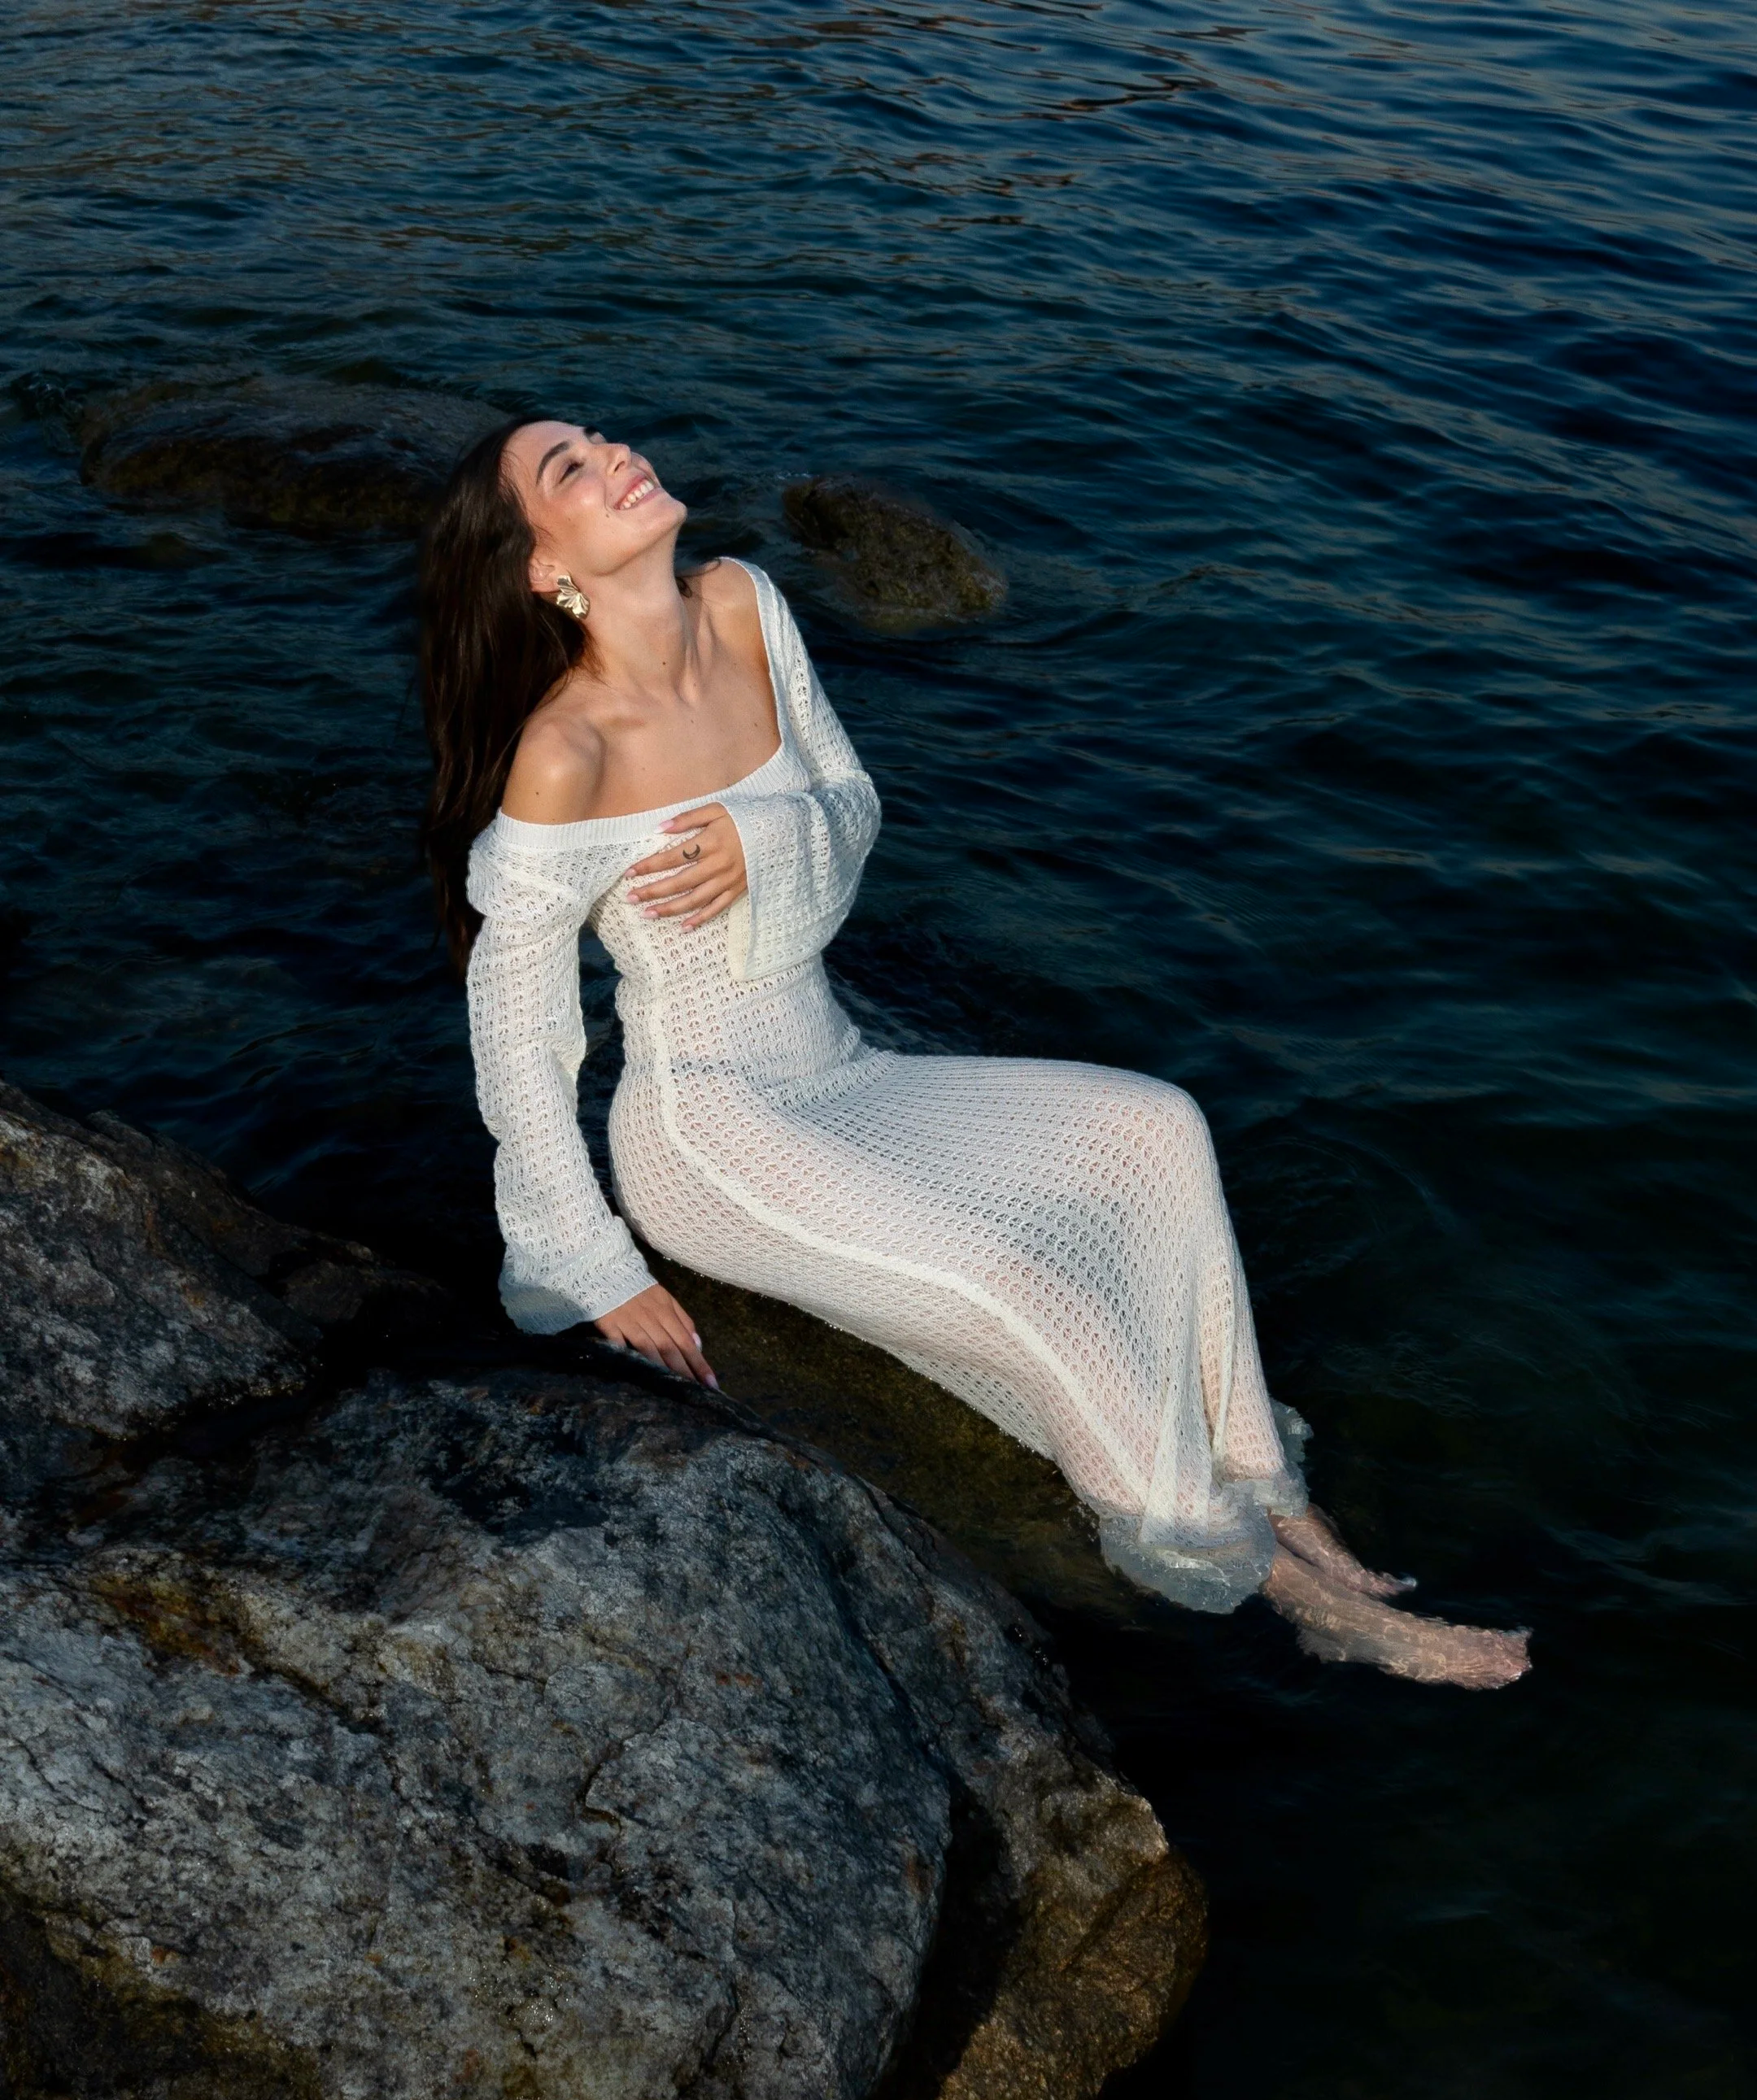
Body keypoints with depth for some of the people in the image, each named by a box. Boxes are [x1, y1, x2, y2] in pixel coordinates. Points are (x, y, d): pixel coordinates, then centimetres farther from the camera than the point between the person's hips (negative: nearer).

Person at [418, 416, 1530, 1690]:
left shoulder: (741, 608, -2)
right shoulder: (564, 754, -21)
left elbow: (853, 805, 6)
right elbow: (512, 1023, -15)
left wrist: (761, 841, -19)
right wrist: (594, 1274, -13)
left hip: (835, 1080, 7)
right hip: (707, 1133, -7)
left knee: (1152, 1129, -9)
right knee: (1024, 1289, -22)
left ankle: (1267, 1491, -5)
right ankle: (1272, 1584, -6)